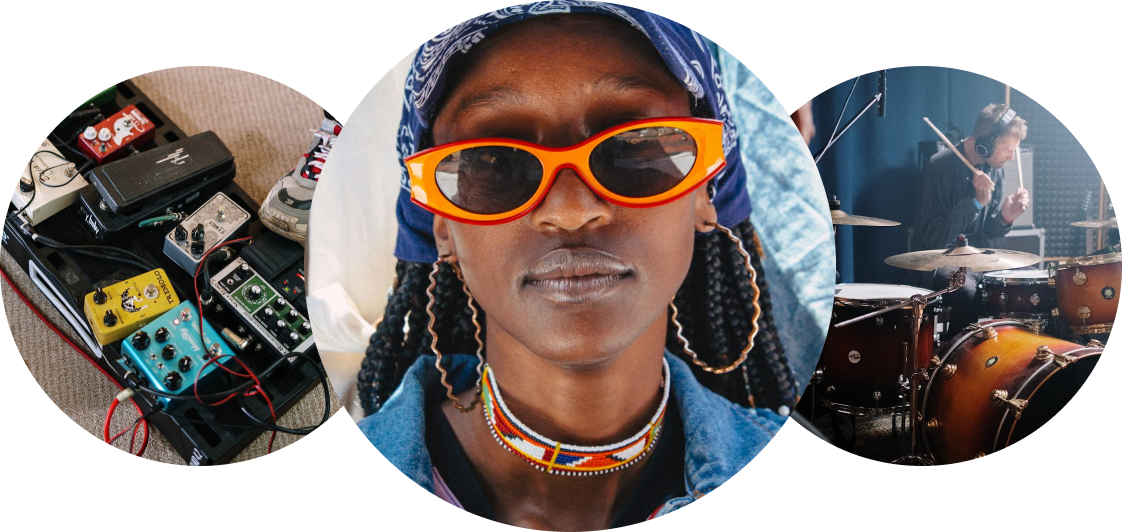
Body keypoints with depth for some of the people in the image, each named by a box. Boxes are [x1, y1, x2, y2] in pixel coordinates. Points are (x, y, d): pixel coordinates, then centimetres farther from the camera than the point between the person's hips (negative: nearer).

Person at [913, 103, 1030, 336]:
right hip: (941, 262, -7)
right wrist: (975, 202, -28)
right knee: (968, 293, -34)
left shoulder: (995, 168, 4)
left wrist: (1004, 217, -13)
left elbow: (988, 231, 10)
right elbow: (931, 237, -22)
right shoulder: (940, 167, -18)